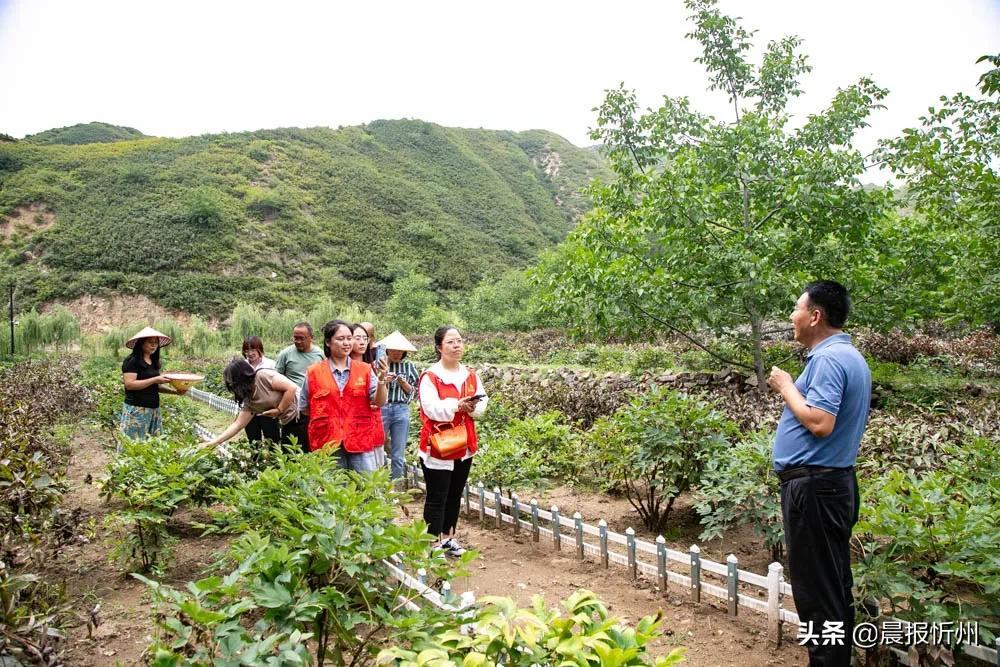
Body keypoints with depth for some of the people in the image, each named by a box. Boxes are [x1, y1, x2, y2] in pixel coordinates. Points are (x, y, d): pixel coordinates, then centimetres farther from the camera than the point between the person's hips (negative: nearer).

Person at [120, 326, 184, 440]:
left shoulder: (154, 362, 14)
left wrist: (175, 391, 4)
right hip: (136, 410, -8)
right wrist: (155, 380, -21)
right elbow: (129, 384, -18)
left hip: (154, 410, 8)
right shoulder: (132, 361, -8)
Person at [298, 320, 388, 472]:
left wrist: (381, 380, -17)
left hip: (360, 441, 1)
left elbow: (379, 402, -2)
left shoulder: (365, 369, 6)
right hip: (327, 444, 0)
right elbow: (303, 408, 11)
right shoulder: (314, 372, 3)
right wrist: (325, 416, 3)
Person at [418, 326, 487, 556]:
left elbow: (482, 404, 5)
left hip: (464, 447, 6)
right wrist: (457, 404, -30)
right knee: (436, 498, -1)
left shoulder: (471, 375, 8)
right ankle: (434, 544, 8)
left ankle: (449, 538, 29)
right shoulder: (429, 377, -12)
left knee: (455, 496, 16)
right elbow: (432, 408, -22)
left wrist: (473, 407, -16)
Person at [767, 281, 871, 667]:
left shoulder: (828, 359, -18)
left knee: (816, 589, -1)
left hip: (814, 486, -11)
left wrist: (786, 387, -14)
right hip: (835, 481, 11)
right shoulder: (849, 356, 15)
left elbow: (820, 423, -27)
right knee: (834, 586, 18)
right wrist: (789, 388, 13)